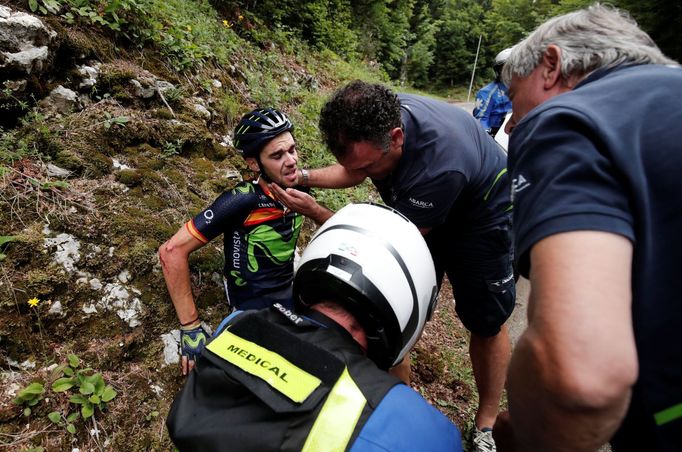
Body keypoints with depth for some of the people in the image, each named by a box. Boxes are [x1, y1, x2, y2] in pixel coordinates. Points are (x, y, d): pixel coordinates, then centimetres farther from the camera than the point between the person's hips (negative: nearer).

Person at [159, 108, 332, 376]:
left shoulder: (298, 191, -5)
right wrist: (191, 326, -22)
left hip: (292, 295, 6)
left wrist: (313, 209, -9)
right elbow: (173, 252, -24)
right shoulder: (242, 200, -24)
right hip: (256, 311, -6)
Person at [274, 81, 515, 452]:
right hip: (418, 211, 6)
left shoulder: (440, 164, -44)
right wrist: (305, 177, -18)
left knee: (487, 323, 6)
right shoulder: (376, 118, -23)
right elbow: (352, 171, -1)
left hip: (480, 218, -5)